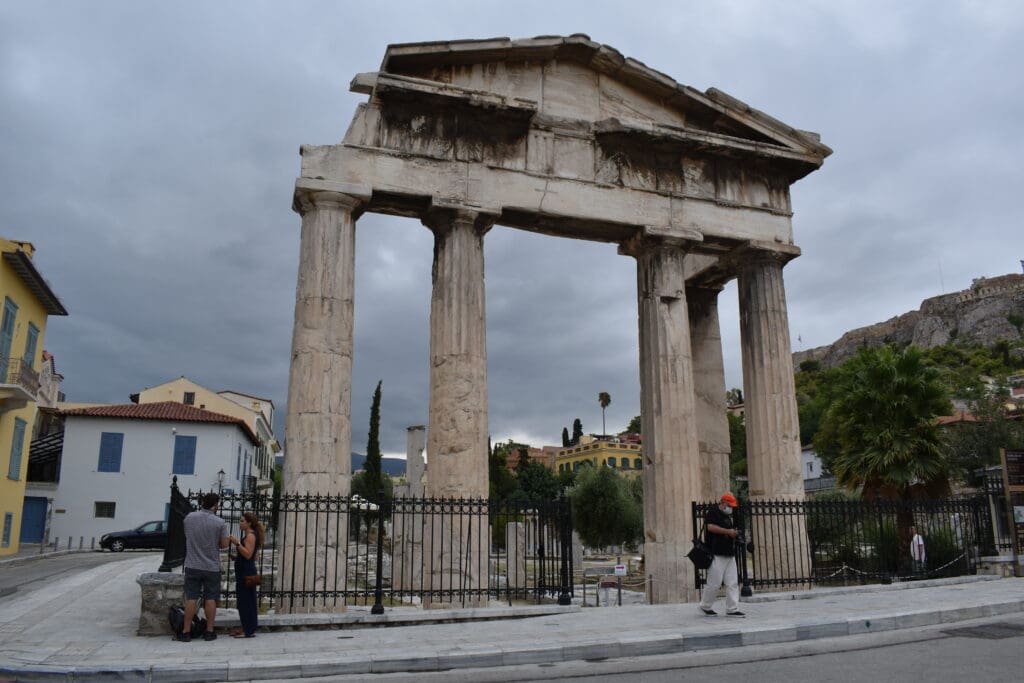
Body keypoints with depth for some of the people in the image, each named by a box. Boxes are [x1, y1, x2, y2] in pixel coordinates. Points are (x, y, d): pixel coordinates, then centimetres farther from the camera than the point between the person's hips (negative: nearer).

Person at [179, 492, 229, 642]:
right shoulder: (220, 523, -13)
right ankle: (209, 631, 11)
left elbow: (187, 536, 13)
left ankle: (186, 631, 11)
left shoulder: (189, 517, -4)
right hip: (212, 567, -2)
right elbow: (224, 545, -6)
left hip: (192, 566, 2)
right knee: (210, 599, 7)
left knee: (191, 598, 7)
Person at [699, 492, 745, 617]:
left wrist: (734, 533, 14)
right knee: (715, 582, -7)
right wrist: (727, 531, -18)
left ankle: (732, 609, 9)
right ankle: (705, 606, 10)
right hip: (716, 554, -9)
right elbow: (710, 527, -21)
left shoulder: (729, 516, 22)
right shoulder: (713, 512, -6)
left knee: (733, 583, 4)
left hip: (730, 554, 9)